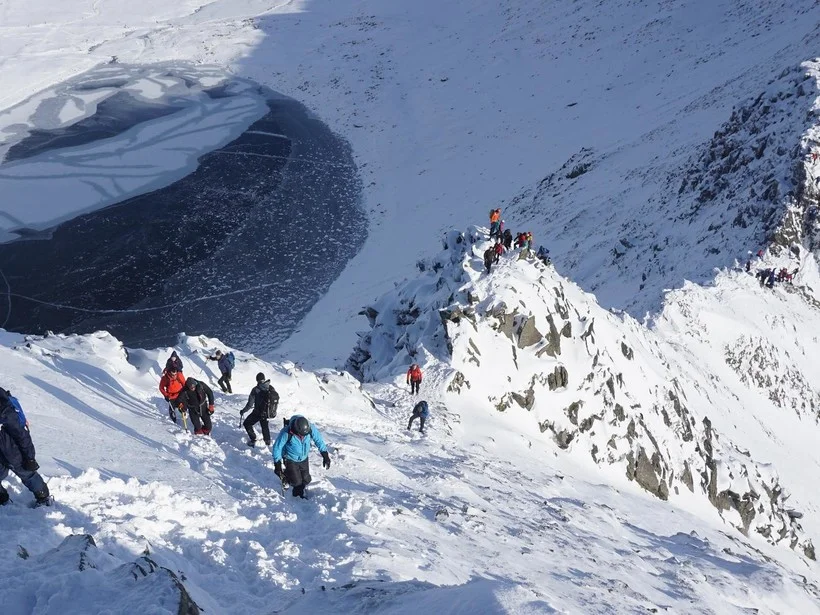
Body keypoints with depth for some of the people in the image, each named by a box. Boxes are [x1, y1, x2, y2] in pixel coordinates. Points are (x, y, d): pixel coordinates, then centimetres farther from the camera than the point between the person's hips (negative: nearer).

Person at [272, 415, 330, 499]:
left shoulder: (311, 429, -24)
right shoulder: (286, 433, -33)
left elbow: (319, 441, -6)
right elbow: (277, 447, -19)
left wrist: (325, 456, -6)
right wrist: (277, 465, -18)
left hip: (304, 459, 4)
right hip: (291, 460, -4)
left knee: (306, 480, 9)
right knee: (296, 481, -6)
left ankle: (299, 492, 40)